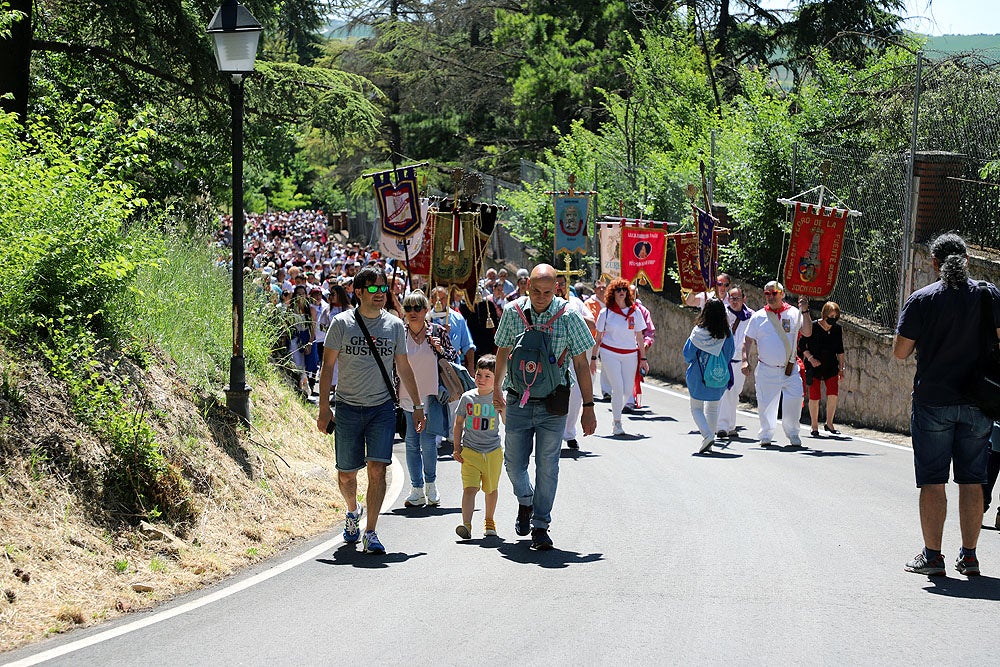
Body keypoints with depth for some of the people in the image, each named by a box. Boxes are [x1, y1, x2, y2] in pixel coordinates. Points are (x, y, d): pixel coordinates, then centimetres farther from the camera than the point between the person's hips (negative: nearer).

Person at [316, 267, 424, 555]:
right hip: (348, 408, -1)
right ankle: (353, 512, 38)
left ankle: (370, 533, -7)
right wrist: (324, 408, -7)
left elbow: (403, 368, 14)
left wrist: (417, 405, 12)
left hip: (382, 409, 1)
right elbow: (328, 366, 0)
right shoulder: (342, 323, -2)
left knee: (377, 470, -12)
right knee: (346, 474, 7)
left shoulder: (395, 325, 5)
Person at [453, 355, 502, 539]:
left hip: (493, 452, 0)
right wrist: (457, 448, 8)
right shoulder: (467, 398, 1)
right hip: (470, 451, 0)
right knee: (469, 488, -13)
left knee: (491, 489, 14)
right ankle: (466, 524, -23)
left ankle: (489, 521, 34)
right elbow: (459, 423, 11)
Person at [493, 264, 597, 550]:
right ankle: (525, 502, 37)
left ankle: (540, 526, 13)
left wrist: (588, 407, -5)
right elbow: (503, 351, 14)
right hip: (517, 401, 2)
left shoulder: (568, 316, -8)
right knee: (514, 463, 6)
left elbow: (581, 363, -3)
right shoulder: (513, 312, -2)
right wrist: (497, 389, 23)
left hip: (552, 405, -2)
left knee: (547, 467, 1)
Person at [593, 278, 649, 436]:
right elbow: (598, 337, 7)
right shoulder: (606, 313, 1)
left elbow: (639, 337, 10)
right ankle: (617, 423, -1)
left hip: (630, 355, 3)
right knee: (618, 388, -12)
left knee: (628, 389, -1)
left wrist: (643, 358, 8)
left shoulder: (635, 312, 5)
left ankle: (617, 410, 28)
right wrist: (593, 358, 5)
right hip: (610, 353, -2)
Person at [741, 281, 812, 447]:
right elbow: (748, 340, 9)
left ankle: (792, 434, 9)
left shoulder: (793, 313, 5)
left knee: (795, 399, -10)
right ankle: (766, 436, 18)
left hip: (790, 369, 0)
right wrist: (745, 360, -4)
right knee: (765, 404, 1)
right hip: (766, 370, 0)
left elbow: (807, 333, -4)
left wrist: (805, 312, -15)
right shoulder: (758, 316, 5)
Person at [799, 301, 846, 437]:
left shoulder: (837, 329, 4)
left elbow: (840, 350, 14)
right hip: (814, 366, -3)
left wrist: (841, 368, 12)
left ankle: (829, 424, 8)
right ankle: (815, 427, 9)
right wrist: (810, 358, -14)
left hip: (831, 367, 4)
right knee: (814, 397, -3)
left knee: (833, 394, -8)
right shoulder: (813, 326, -9)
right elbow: (801, 344, -3)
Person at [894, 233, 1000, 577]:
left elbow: (900, 352, -5)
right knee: (972, 482, 8)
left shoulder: (922, 300, -7)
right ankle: (969, 556, 12)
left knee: (932, 482, 3)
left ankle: (932, 556, 4)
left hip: (932, 402, -2)